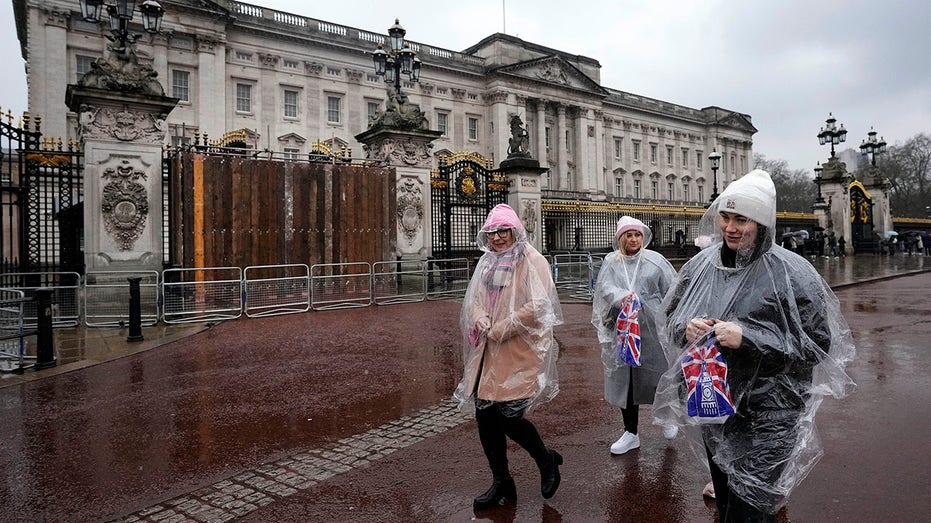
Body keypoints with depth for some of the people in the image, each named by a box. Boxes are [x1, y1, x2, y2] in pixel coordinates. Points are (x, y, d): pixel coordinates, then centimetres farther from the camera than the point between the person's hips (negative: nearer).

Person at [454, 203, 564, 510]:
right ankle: (502, 484, 27)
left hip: (519, 351, -7)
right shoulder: (487, 262, 13)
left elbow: (537, 306, -17)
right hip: (488, 351, 7)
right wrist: (480, 319, -9)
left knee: (509, 415, -8)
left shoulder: (531, 261, -8)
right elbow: (474, 299, 14)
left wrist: (499, 331, -14)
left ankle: (547, 460, 24)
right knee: (485, 415, 7)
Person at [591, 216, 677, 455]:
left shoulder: (655, 260, 2)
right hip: (621, 329, 2)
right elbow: (604, 288, -10)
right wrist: (623, 297, -29)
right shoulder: (611, 262, 5)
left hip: (651, 328, -1)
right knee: (624, 379, 8)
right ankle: (631, 433, 23)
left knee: (656, 374, 9)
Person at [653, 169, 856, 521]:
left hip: (766, 416, -5)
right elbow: (671, 315, 10)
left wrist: (747, 338, -25)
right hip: (711, 406, 5)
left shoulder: (791, 273, -15)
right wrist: (686, 329, -13)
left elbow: (817, 344, -15)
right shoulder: (700, 265, -1)